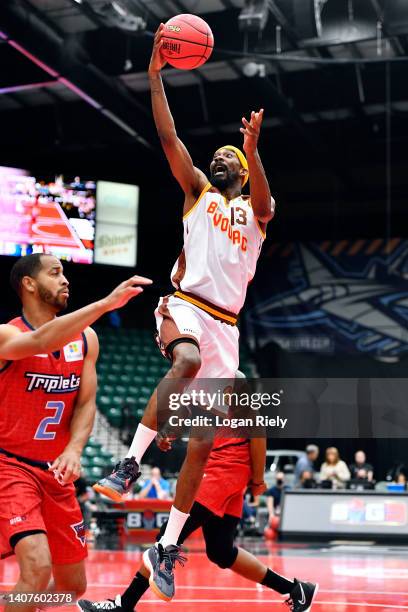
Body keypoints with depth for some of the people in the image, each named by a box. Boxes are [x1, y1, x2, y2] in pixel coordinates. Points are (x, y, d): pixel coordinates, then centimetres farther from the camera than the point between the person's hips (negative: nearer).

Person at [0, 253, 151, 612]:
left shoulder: (86, 339, 4)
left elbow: (86, 402, 0)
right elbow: (41, 341, -35)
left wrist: (74, 450, -20)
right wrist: (106, 303, -44)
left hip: (56, 472, 6)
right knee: (37, 567, -26)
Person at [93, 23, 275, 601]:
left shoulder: (257, 209, 18)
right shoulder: (198, 191, 16)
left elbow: (264, 200, -8)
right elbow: (168, 137, 5)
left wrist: (253, 149, -25)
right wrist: (155, 75, -2)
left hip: (225, 326, 3)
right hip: (185, 306, -2)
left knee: (203, 443, -2)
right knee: (187, 363, -40)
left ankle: (166, 550, 4)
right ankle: (130, 463, -32)